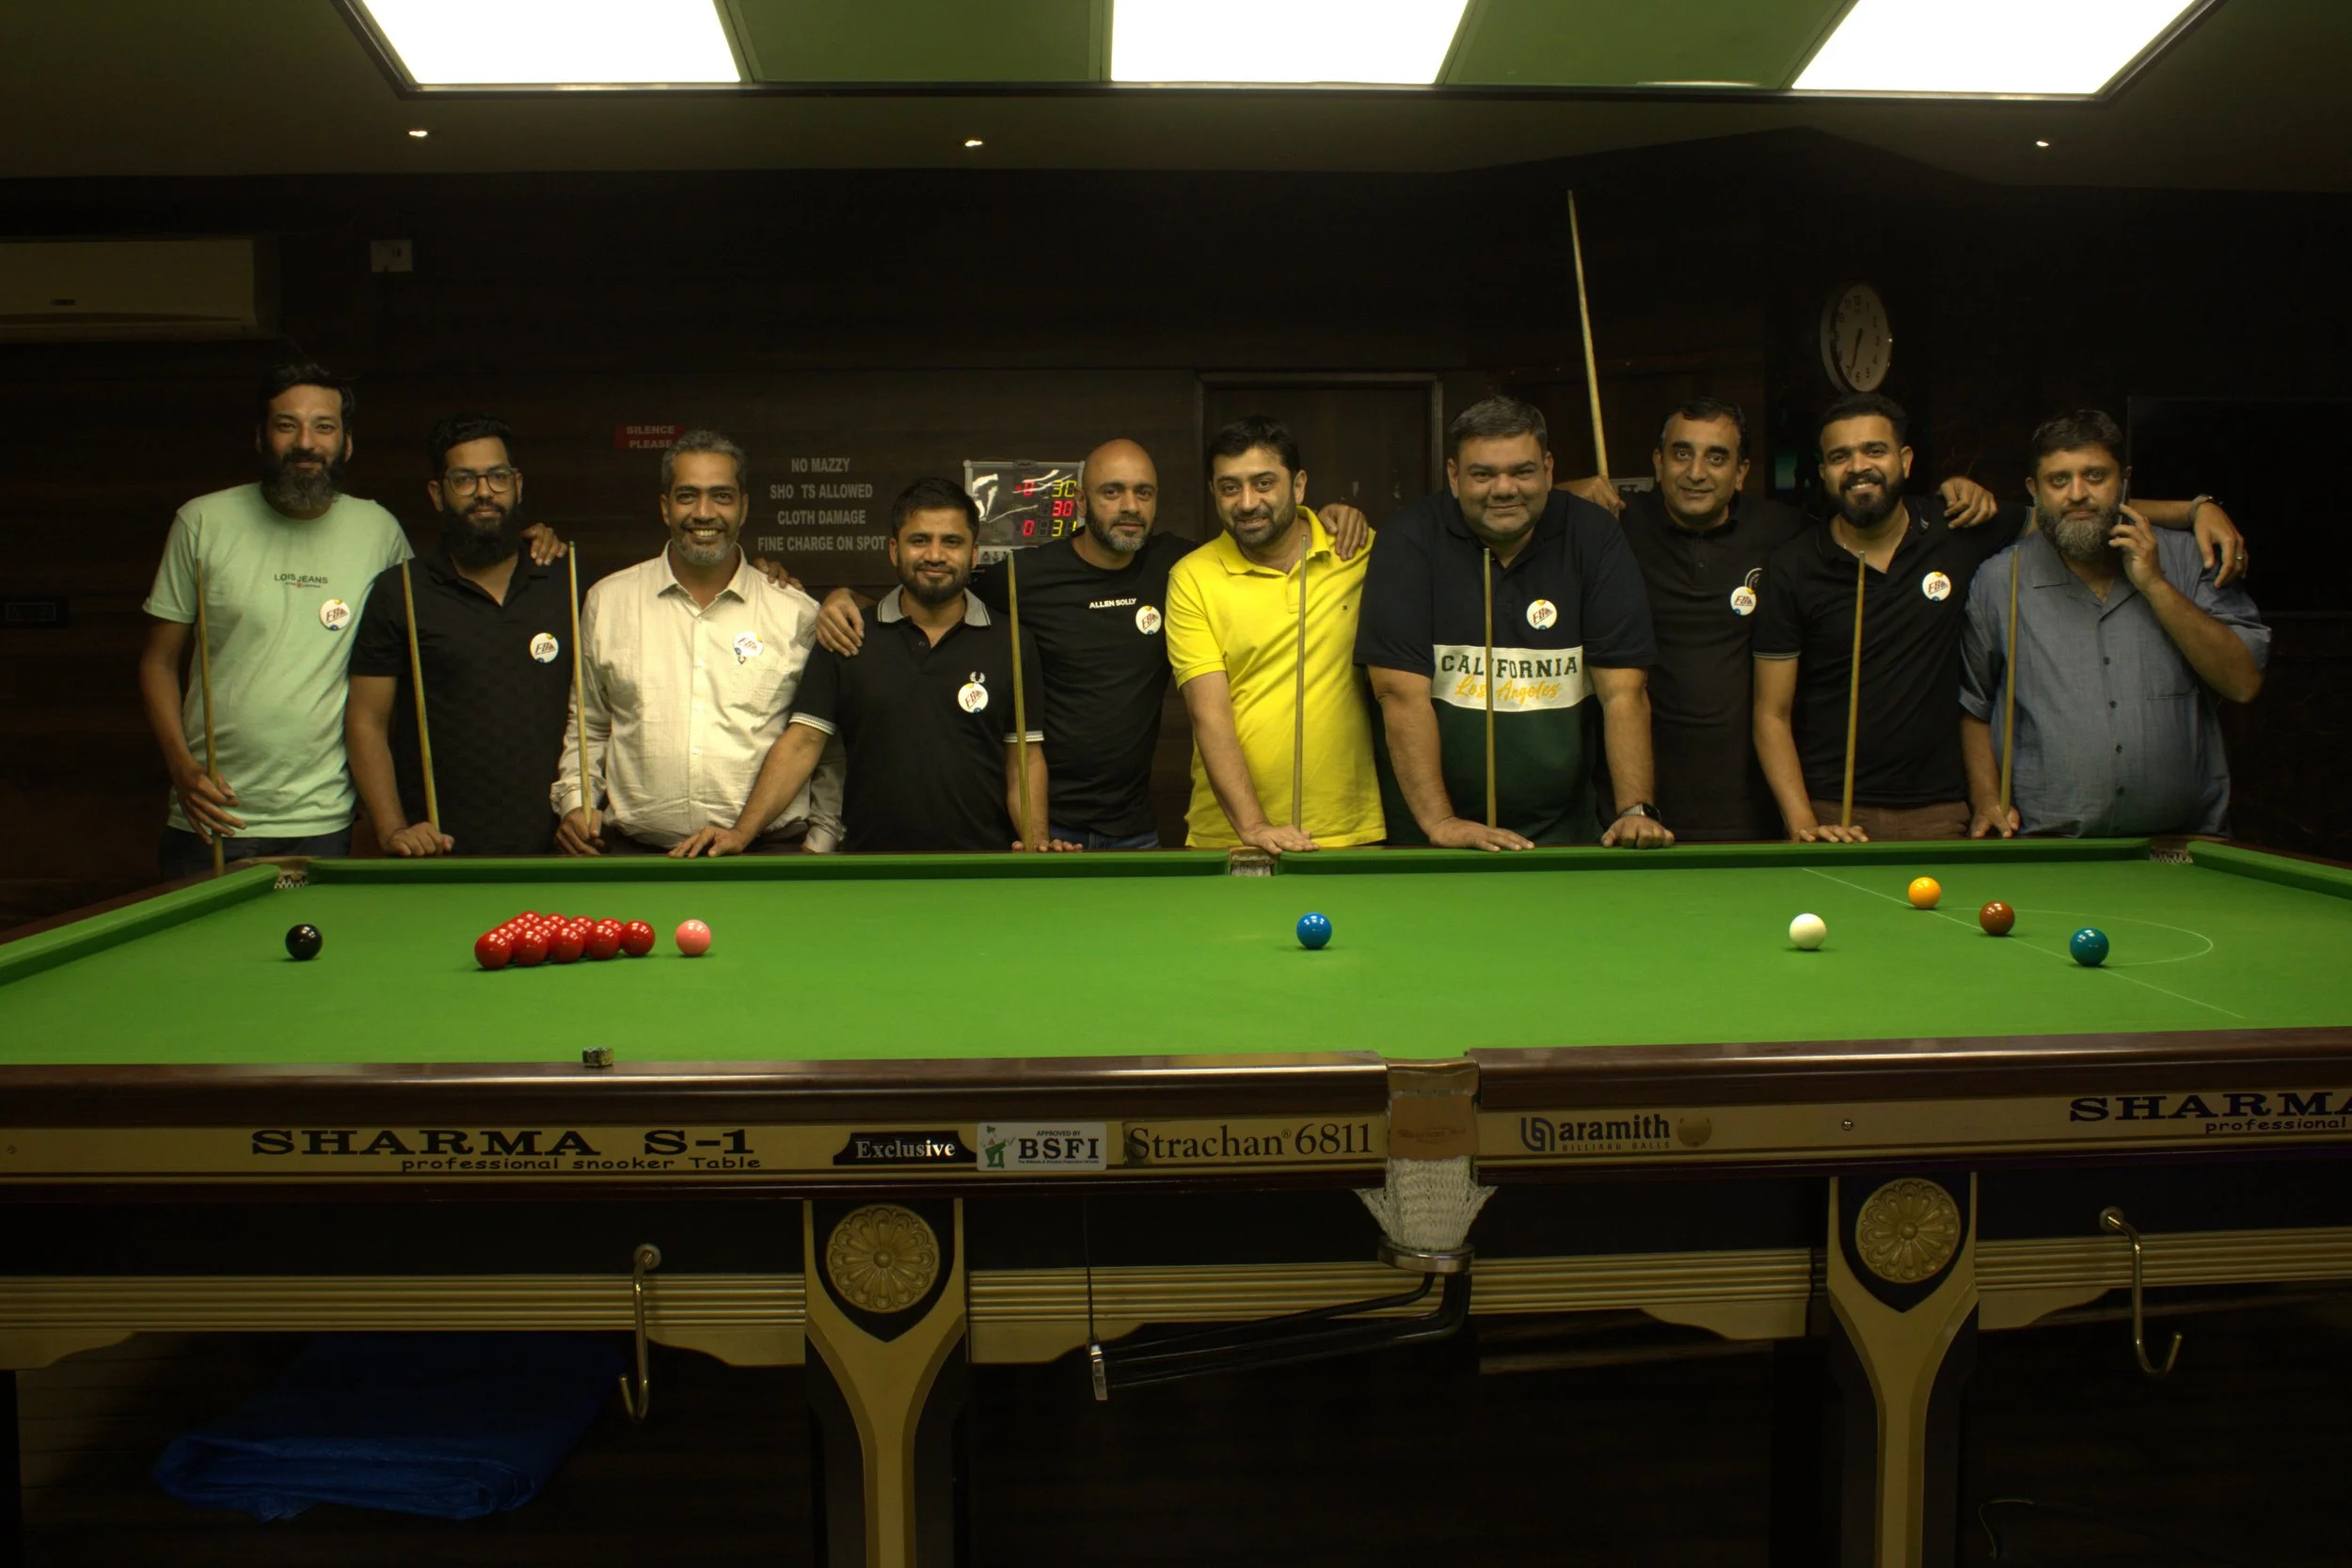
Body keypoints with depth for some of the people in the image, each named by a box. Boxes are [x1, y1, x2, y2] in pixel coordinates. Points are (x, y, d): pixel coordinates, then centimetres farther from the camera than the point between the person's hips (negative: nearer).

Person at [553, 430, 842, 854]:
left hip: (768, 851, -1)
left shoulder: (797, 613, 7)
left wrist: (820, 841, 7)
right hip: (637, 851, 1)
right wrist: (574, 802, 9)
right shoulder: (607, 601, 12)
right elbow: (586, 725, 23)